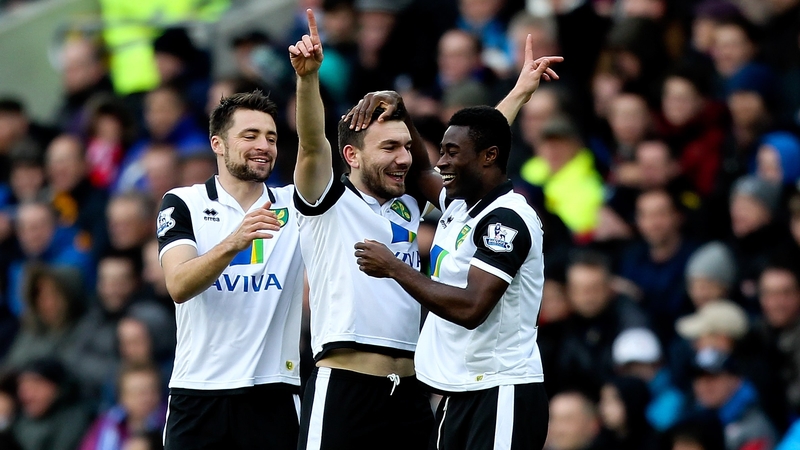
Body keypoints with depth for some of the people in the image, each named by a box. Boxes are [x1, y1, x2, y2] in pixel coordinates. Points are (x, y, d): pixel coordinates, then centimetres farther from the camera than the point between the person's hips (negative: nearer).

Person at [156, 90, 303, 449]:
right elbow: (178, 286, -12)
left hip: (272, 393, 2)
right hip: (199, 391, -2)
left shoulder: (293, 206, 10)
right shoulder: (184, 204, 2)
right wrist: (234, 244, -29)